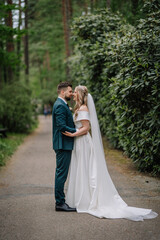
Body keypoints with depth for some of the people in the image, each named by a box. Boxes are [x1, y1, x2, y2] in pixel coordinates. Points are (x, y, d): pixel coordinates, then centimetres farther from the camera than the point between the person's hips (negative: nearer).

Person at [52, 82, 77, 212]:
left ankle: (60, 201, 20)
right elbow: (62, 126, -22)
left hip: (64, 144, 11)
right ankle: (60, 203, -1)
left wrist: (76, 129, 11)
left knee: (61, 173, 13)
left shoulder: (62, 105, 18)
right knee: (61, 173, -6)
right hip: (63, 144, -11)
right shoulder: (60, 106, -15)